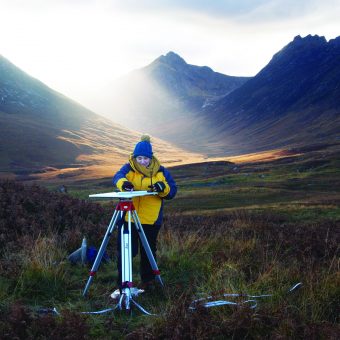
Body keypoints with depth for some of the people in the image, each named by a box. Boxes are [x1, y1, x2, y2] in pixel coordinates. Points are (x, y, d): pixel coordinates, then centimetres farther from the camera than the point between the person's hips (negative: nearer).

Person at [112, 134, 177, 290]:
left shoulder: (161, 171, 3)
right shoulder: (128, 168, 0)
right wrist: (123, 183, -45)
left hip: (151, 220, 1)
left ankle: (147, 281, 30)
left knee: (148, 252, 12)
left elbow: (172, 191, -2)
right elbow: (117, 177, -21)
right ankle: (122, 284, 15)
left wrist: (163, 188, -25)